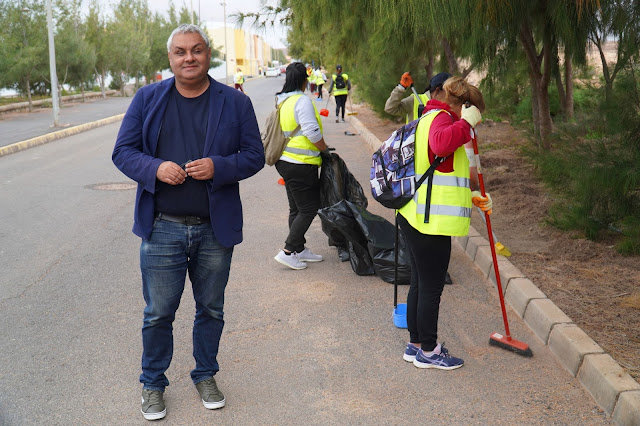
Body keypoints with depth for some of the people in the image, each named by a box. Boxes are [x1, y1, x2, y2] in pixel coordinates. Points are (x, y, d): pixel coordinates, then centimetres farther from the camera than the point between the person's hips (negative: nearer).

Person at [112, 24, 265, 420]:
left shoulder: (235, 102, 2)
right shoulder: (148, 99, 2)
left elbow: (255, 155, 2)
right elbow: (123, 151, 3)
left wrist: (219, 167, -17)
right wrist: (155, 168, -17)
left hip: (216, 229, 1)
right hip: (162, 228, 0)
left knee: (211, 310, 15)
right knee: (158, 313, 8)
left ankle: (206, 376, 36)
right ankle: (153, 384, 28)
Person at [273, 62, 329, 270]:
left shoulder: (281, 100, 11)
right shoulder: (302, 101, -16)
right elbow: (312, 132, -22)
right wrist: (325, 149, -4)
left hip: (285, 160, 9)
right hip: (300, 164, -9)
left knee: (296, 208, 17)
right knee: (309, 208, -1)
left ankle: (300, 249, 25)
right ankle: (287, 251, -3)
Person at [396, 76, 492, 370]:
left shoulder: (430, 118, 21)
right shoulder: (441, 118, -12)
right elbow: (441, 143, -40)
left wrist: (471, 195, 24)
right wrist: (465, 123, -27)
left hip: (415, 217, 11)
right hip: (431, 224, -11)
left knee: (420, 283, 18)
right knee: (431, 288, 2)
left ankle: (415, 344, 30)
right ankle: (428, 352, 15)